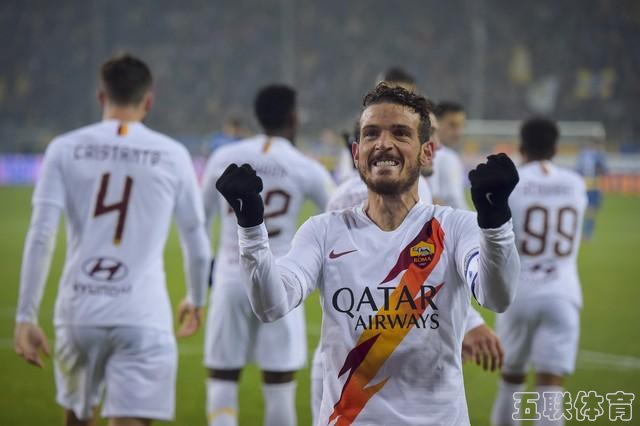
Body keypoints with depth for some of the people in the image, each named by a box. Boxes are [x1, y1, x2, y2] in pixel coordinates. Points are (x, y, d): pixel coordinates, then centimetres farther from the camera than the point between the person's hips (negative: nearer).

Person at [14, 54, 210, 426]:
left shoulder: (65, 149, 3)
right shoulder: (172, 155, 4)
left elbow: (41, 236, -4)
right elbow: (196, 240, 11)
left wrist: (26, 316, -2)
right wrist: (196, 300, 29)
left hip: (79, 313, 2)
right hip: (143, 317, -2)